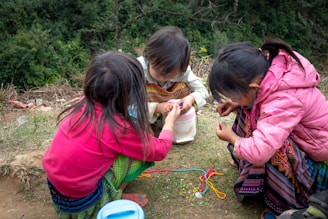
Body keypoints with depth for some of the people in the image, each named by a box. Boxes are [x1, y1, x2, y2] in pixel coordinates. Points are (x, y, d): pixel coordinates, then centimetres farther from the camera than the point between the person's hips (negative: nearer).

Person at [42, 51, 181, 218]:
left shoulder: (84, 104, -9)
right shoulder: (120, 128, -24)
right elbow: (159, 151, -7)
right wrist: (170, 120, 8)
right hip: (79, 199, -6)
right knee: (143, 146, -7)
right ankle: (114, 197, 5)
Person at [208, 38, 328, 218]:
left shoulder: (284, 102, -41)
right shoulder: (266, 64, -17)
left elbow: (258, 153, -43)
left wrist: (232, 138, -22)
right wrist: (236, 104, -10)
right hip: (300, 132, 8)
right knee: (249, 109, -1)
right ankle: (244, 161, 18)